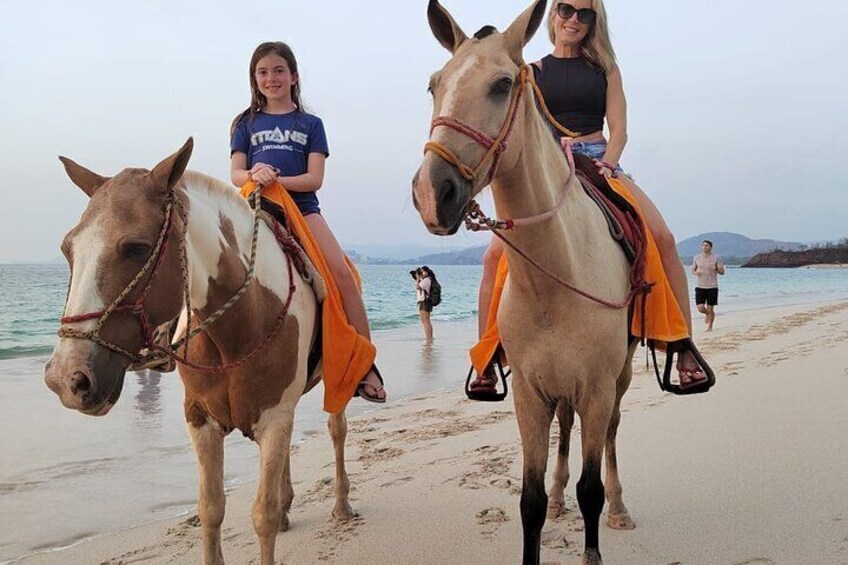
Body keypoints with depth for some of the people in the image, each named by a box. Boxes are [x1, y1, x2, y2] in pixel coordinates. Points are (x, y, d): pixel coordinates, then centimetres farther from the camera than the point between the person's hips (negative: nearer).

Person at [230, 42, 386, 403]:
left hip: (302, 207, -1)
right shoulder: (247, 123, 16)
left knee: (342, 273, -20)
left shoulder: (310, 124, 13)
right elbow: (235, 174, 6)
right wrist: (254, 175, -18)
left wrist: (276, 179, -16)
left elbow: (314, 179, 1)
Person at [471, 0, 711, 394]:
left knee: (663, 239, -23)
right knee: (496, 254, -22)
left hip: (600, 166, 1)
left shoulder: (606, 70, 16)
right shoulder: (531, 74, 15)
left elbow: (619, 129, 8)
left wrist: (608, 161, -13)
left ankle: (685, 349, -17)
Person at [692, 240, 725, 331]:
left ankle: (710, 326, 21)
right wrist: (696, 272, -7)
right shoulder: (697, 257, 6)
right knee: (700, 308, -5)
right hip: (700, 286, 2)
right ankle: (707, 314, 30)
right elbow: (693, 269, 16)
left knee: (710, 309, 1)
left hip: (712, 287, -2)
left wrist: (715, 269, -20)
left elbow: (722, 272, 1)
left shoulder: (716, 258, -1)